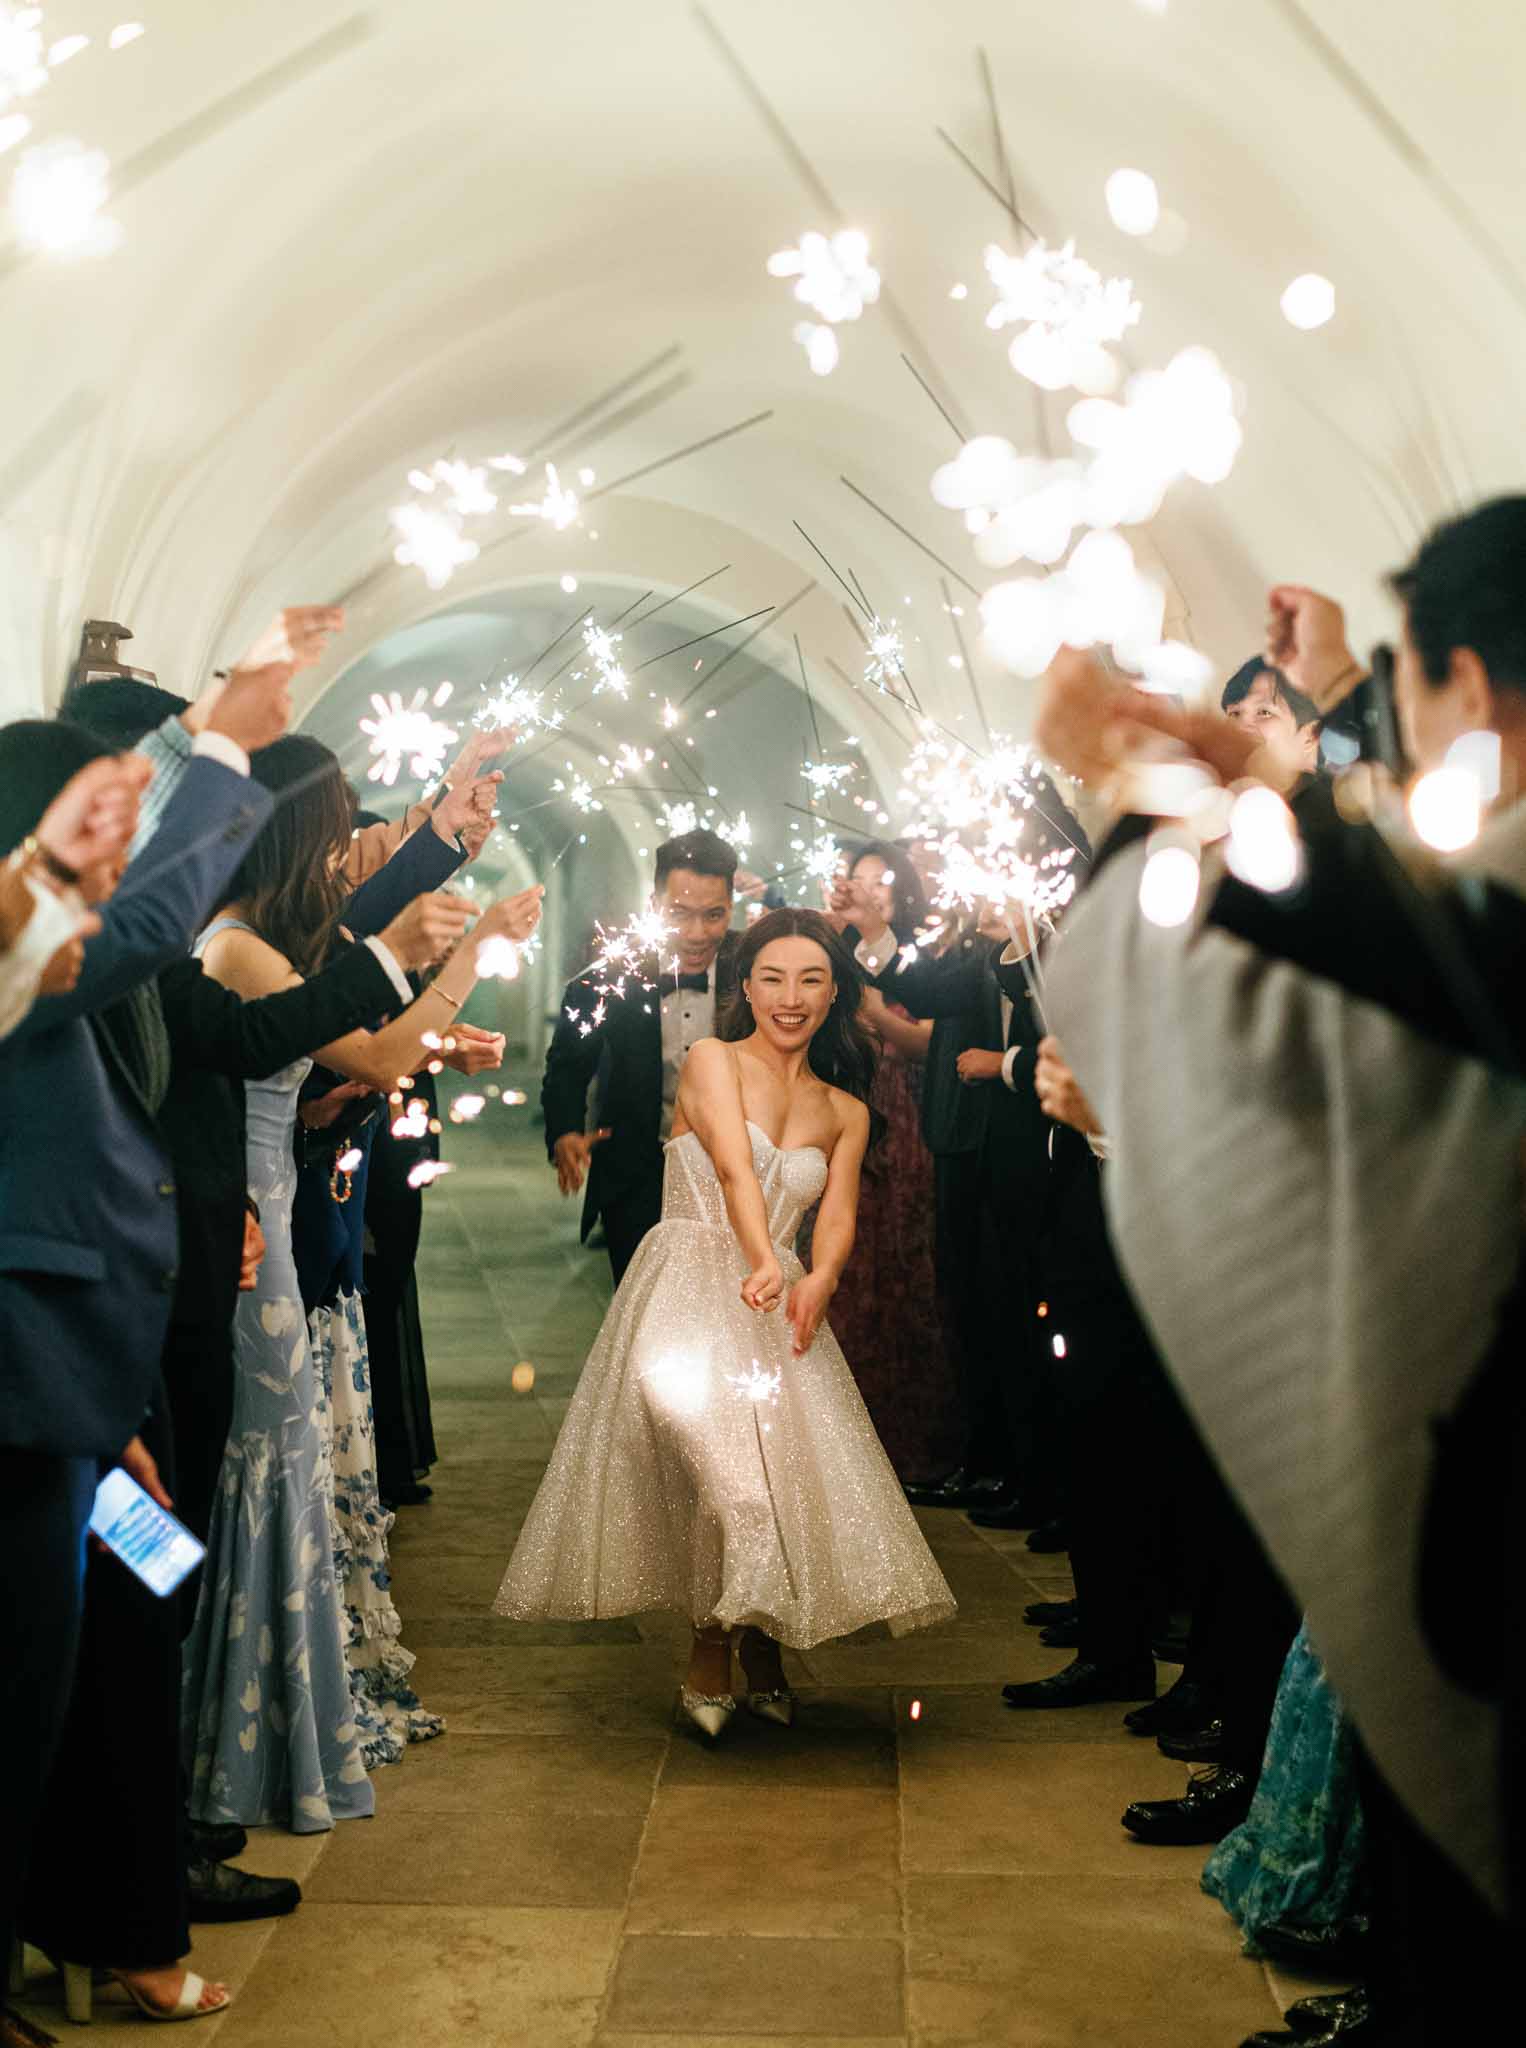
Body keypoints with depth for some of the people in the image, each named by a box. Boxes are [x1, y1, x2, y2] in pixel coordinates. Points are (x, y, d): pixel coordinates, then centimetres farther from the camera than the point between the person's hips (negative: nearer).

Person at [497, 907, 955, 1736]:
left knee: (791, 1464, -14)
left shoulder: (845, 1111, 17)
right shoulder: (713, 1060, 3)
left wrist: (818, 1281, -21)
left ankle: (761, 1652, 8)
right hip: (687, 1294, -4)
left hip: (780, 1304, 5)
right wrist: (763, 1263, -32)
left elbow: (837, 1216, 2)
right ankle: (710, 1657, -13)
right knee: (722, 1456, -27)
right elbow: (735, 1169, -14)